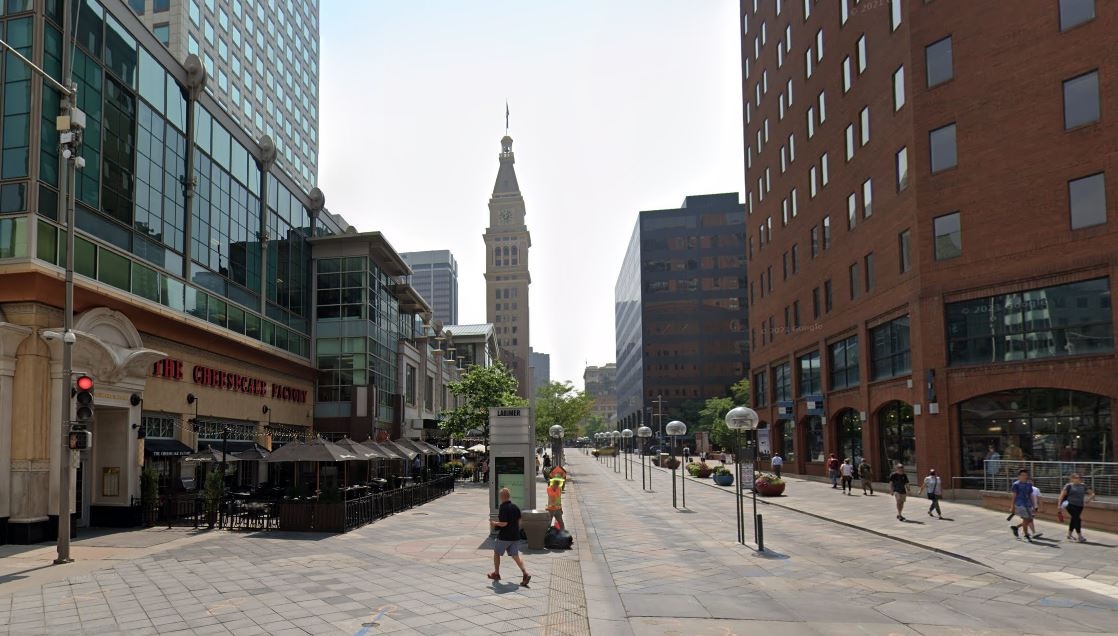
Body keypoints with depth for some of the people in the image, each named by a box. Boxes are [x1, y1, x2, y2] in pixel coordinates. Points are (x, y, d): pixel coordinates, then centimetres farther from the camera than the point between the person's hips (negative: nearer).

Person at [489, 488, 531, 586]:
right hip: (515, 536, 6)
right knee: (516, 555, 5)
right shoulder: (515, 507, 7)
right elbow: (519, 521, 14)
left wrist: (494, 523, -6)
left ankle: (496, 574, 27)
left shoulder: (503, 508, -16)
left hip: (504, 536, -6)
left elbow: (504, 523, -21)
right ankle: (526, 574, -13)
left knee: (496, 553, 16)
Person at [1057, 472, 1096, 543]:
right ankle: (1080, 537, -7)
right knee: (1077, 519, -11)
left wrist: (1089, 499, -1)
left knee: (1074, 519, 14)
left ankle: (1069, 535, 28)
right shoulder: (1069, 486, -6)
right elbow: (1062, 495, -6)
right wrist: (1060, 504, -12)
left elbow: (1092, 493, 17)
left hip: (1079, 506, 6)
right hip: (1071, 505, -6)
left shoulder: (1083, 486, 9)